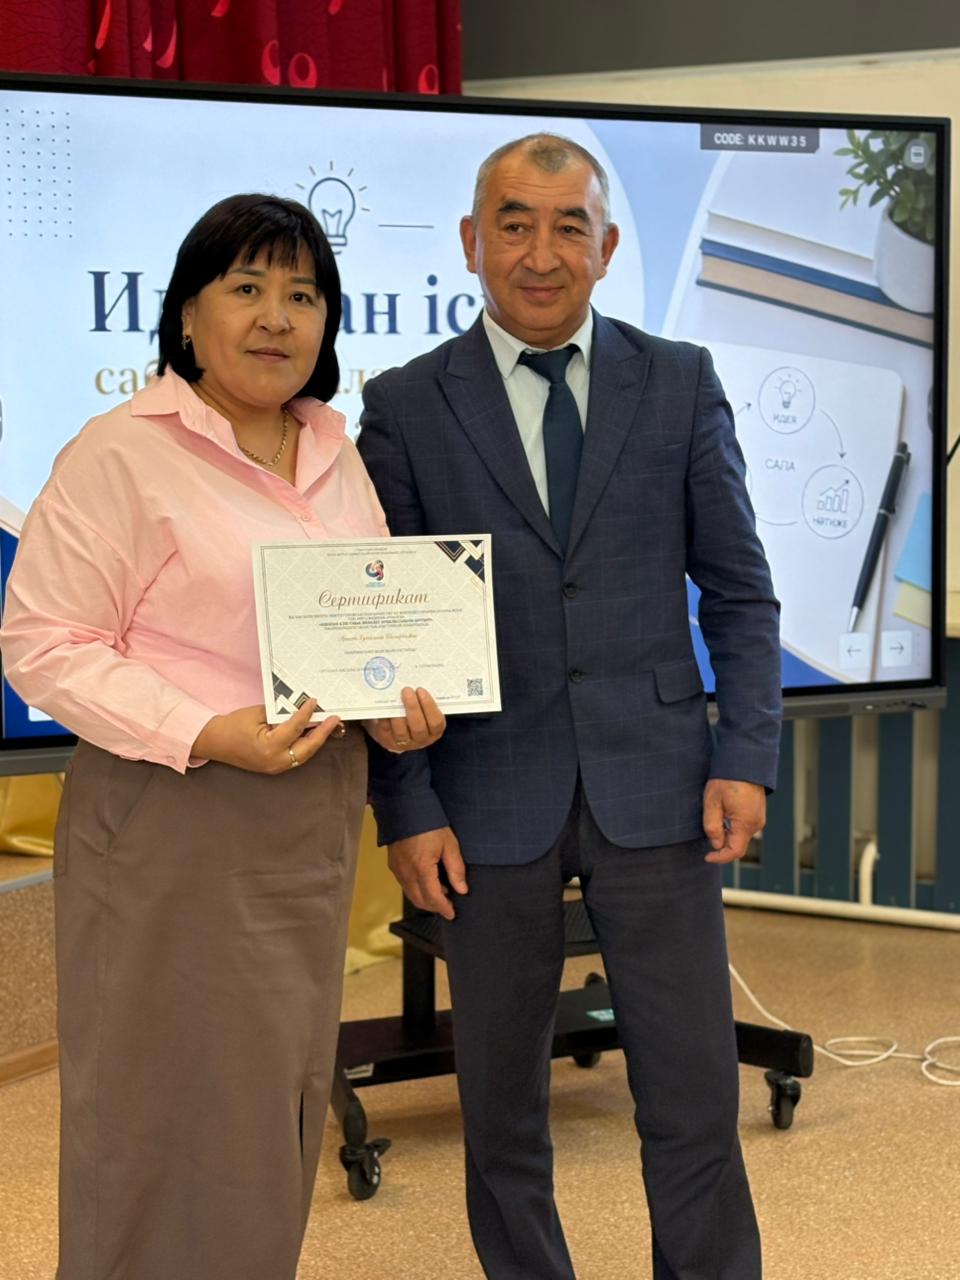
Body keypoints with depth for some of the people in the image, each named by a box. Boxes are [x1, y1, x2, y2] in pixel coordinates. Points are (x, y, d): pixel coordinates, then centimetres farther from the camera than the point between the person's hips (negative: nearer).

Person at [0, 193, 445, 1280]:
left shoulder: (334, 453, 12)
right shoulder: (119, 454, -11)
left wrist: (399, 703, -1)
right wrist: (206, 735, -23)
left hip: (314, 821, 7)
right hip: (174, 831, -7)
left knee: (282, 1102, 15)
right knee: (175, 1118, 2)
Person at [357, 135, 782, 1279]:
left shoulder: (680, 383, 4)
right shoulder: (405, 406, 1)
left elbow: (738, 589, 6)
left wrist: (745, 755, -4)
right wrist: (406, 809, -5)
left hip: (655, 788, 1)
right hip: (492, 802, 0)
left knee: (694, 1097, 4)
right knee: (500, 1100, 12)